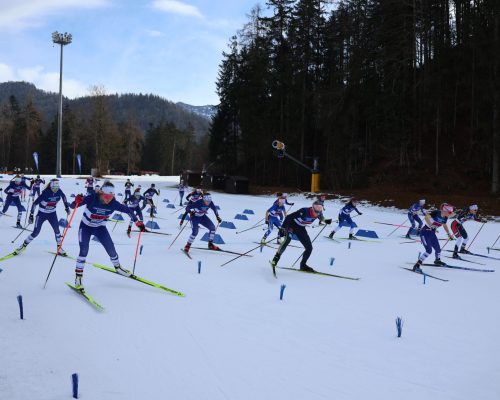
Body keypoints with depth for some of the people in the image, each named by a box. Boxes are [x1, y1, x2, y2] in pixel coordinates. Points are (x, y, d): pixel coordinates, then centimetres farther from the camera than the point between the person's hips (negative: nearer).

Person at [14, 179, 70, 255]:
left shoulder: (59, 192, -15)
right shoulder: (45, 193, -28)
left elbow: (64, 197, 9)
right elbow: (35, 203, -23)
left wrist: (67, 207, 12)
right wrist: (31, 215, -23)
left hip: (52, 214, 3)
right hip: (42, 213, -3)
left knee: (56, 229, -8)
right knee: (36, 232, -4)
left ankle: (59, 248, 6)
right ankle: (24, 245, 15)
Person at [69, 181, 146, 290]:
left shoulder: (113, 203, -22)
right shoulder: (92, 198, -30)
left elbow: (128, 210, -8)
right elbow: (72, 206, -30)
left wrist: (137, 222, -16)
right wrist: (77, 202, -53)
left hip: (100, 228, 3)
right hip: (86, 227, -3)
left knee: (111, 248, 3)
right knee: (84, 250, -17)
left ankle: (117, 267, 31)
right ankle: (78, 276, -6)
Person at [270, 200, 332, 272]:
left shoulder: (318, 213, -18)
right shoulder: (304, 211, -35)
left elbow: (321, 217, 10)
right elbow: (289, 217, -30)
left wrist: (326, 221, -8)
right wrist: (283, 229, -32)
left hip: (301, 228, 6)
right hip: (291, 225, -6)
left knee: (309, 247, 0)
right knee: (287, 240, -31)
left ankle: (303, 265, 19)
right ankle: (276, 257, -12)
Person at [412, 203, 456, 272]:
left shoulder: (445, 217, 1)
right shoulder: (436, 212, -22)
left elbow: (445, 225, 21)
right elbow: (426, 217, -36)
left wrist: (449, 234, 27)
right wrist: (430, 226, -47)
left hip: (432, 233, 8)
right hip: (425, 232, -8)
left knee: (438, 248, 19)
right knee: (429, 250, -19)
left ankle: (437, 261, 51)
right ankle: (417, 265, -15)